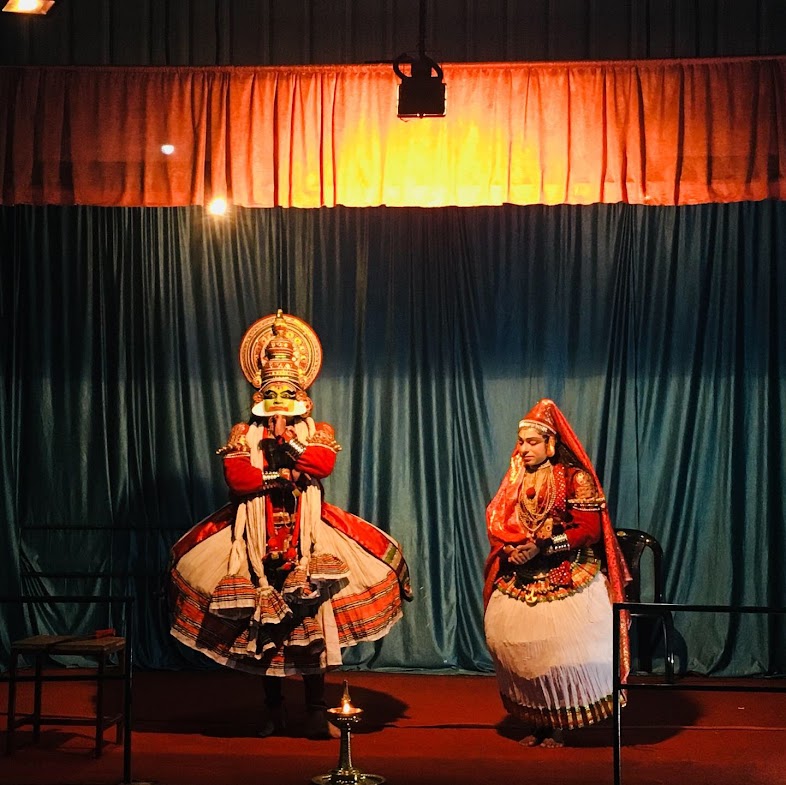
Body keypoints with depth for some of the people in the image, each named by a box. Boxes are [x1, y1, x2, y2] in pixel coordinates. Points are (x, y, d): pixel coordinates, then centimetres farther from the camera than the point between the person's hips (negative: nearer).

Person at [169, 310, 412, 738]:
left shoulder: (318, 432, 11)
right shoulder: (243, 434, 10)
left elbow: (322, 464, -12)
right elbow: (237, 478, -8)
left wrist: (282, 442, -10)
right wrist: (282, 473, -10)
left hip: (306, 537, 0)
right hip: (259, 540, 1)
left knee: (311, 619, -7)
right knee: (263, 624, 1)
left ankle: (316, 711, 1)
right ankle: (273, 711, 13)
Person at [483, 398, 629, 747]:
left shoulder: (576, 478, -6)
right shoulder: (516, 479, 12)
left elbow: (589, 529, -13)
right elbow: (496, 522, 10)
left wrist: (542, 546, -17)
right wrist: (513, 548, -11)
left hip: (566, 584, -5)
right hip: (519, 583, 5)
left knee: (559, 651, -7)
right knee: (518, 650, 1)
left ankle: (557, 727, 6)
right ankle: (534, 724, 13)